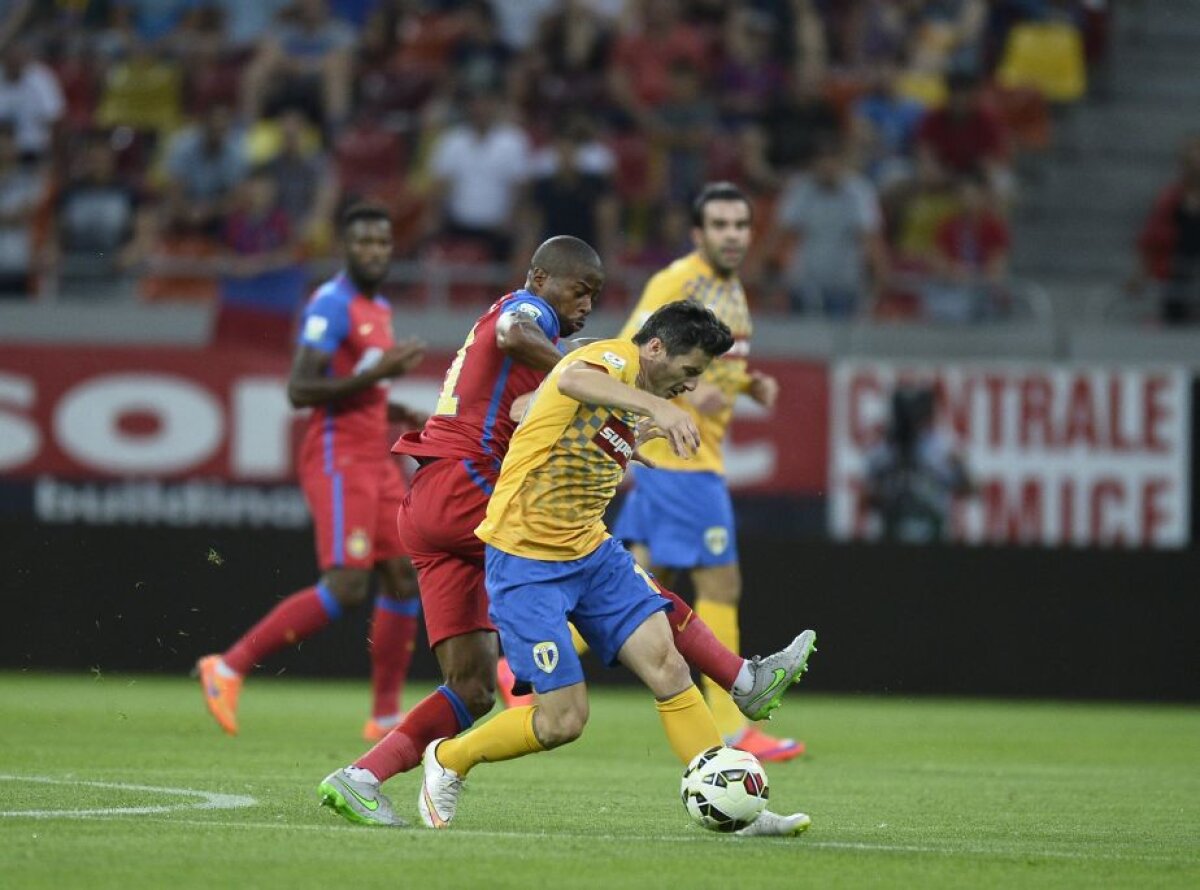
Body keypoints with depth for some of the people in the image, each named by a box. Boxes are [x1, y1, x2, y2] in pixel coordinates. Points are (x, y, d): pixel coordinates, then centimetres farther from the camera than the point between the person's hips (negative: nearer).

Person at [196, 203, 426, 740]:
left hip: (375, 461, 9)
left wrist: (394, 412, 13)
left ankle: (386, 715, 10)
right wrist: (376, 373, -24)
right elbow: (300, 390, -20)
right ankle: (229, 667, -10)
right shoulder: (332, 305, -12)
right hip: (338, 459, -9)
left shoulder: (379, 310, 18)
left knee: (404, 579, 4)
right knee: (346, 586, -18)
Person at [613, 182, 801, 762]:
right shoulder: (675, 282, -13)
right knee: (720, 582, -8)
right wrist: (686, 393, -27)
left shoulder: (732, 289, 14)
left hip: (701, 455, 9)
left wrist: (750, 384, 7)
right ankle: (730, 727, -5)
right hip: (676, 456, -9)